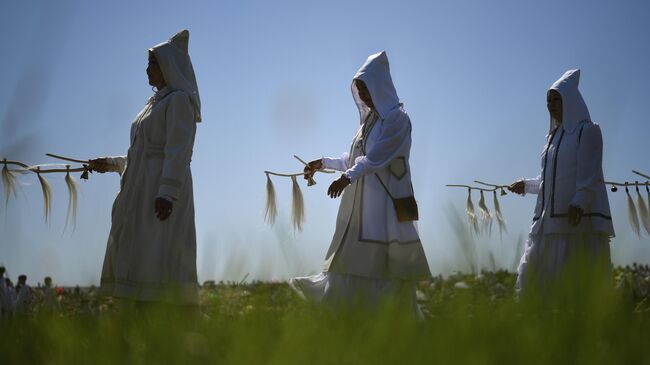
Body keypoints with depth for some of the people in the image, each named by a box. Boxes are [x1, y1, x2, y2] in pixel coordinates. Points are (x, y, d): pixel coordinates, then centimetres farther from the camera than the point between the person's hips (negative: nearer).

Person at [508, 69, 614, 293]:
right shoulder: (553, 136, 22)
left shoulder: (587, 130, 1)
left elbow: (589, 174, -11)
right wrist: (526, 185, 31)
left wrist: (579, 203, -23)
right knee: (533, 276, -1)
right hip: (549, 220, 8)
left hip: (579, 219, -7)